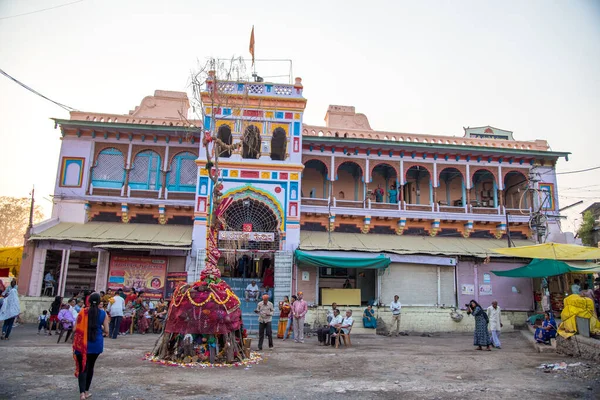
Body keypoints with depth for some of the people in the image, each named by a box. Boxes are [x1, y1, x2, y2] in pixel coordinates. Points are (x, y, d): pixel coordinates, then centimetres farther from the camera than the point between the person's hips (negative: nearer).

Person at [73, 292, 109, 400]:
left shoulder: (83, 312, -6)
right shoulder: (103, 313, -3)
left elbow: (76, 328, -6)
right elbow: (106, 330, -1)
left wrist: (84, 328, 14)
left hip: (83, 344, -2)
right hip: (97, 344, 2)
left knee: (82, 367, 2)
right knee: (90, 366, 18)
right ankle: (86, 391, 28)